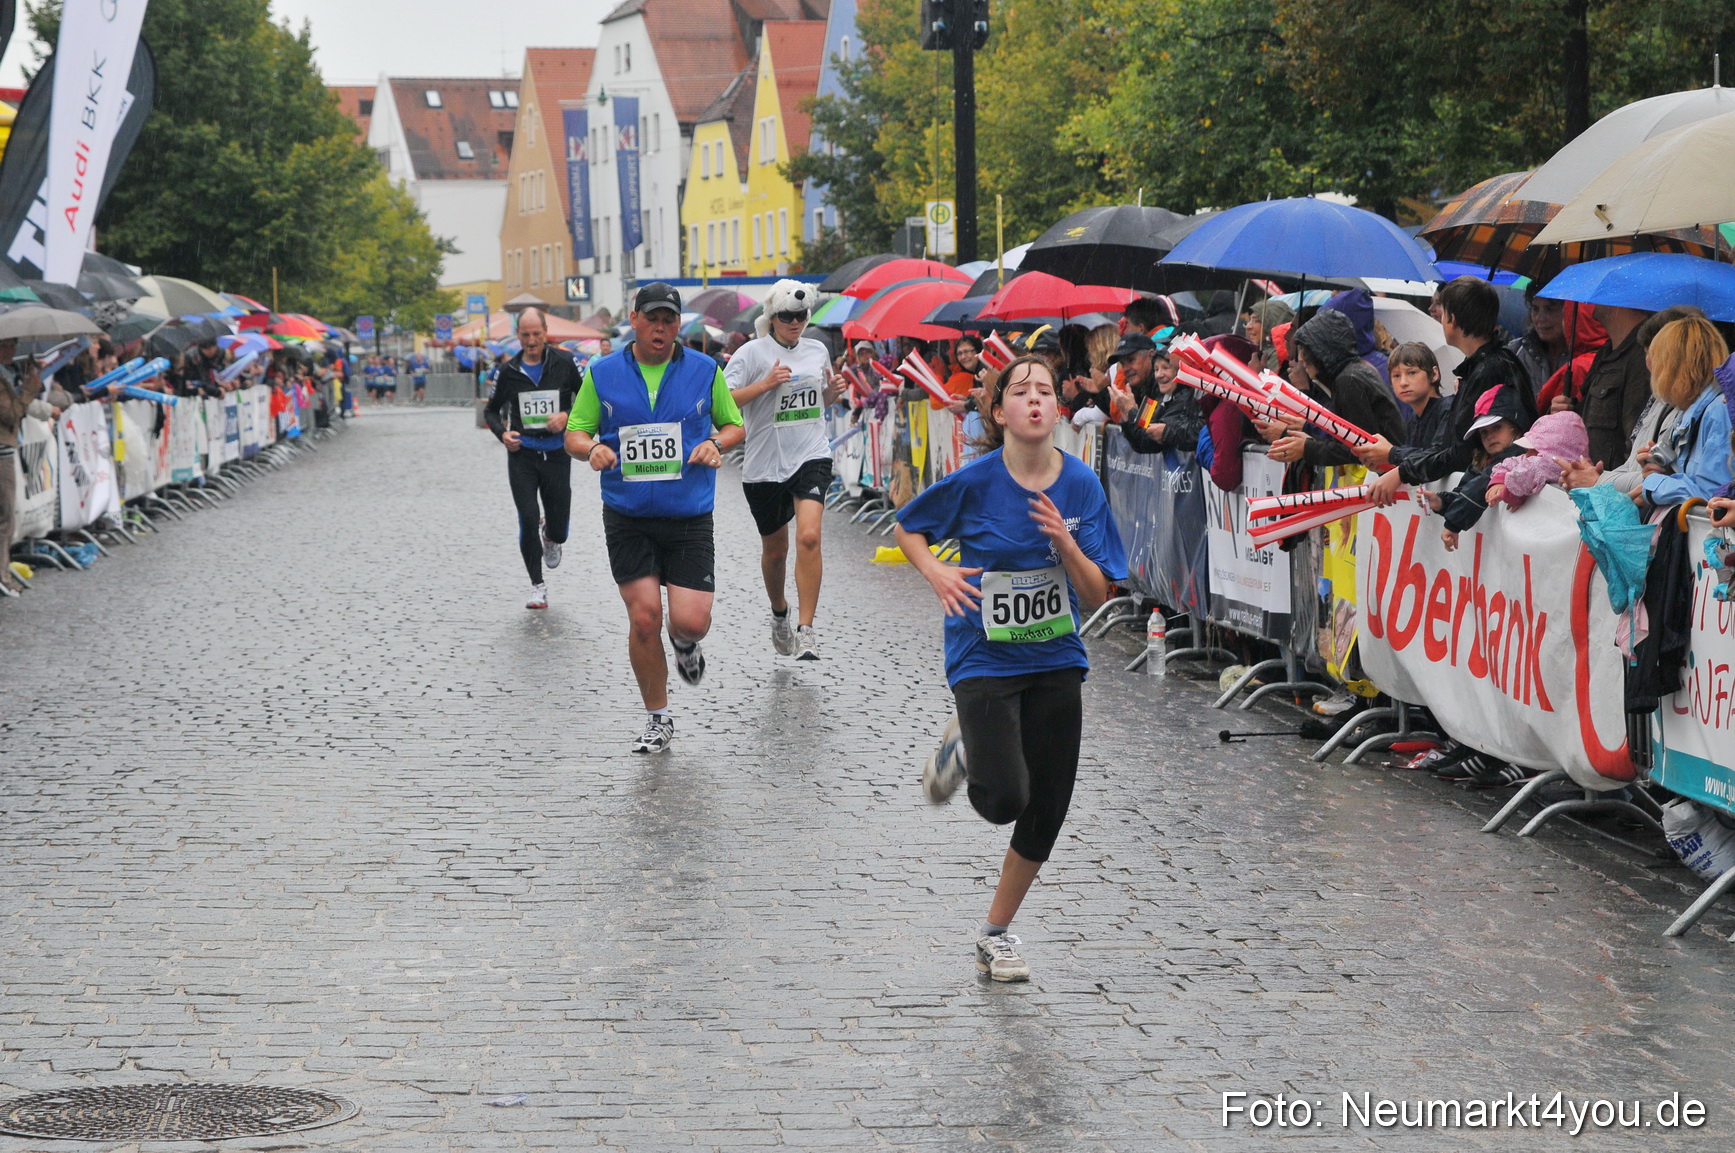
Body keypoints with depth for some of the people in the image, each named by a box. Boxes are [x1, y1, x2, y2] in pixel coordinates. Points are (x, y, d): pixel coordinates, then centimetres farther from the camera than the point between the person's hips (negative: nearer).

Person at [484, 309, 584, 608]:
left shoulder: (564, 362, -4)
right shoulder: (510, 370, 2)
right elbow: (491, 410, 14)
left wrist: (568, 416, -15)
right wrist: (502, 433, -5)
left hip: (556, 453, -1)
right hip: (522, 454, 1)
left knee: (558, 530, 4)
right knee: (528, 522, -8)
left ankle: (550, 539, 43)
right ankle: (537, 586, 8)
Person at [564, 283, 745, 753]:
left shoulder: (705, 371, 4)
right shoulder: (602, 374, 3)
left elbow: (733, 424, 14)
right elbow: (574, 433, 8)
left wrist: (716, 442, -9)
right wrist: (591, 449, -15)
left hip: (689, 517, 0)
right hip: (627, 518, 0)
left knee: (691, 620, -9)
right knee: (644, 618, -6)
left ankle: (685, 644, 31)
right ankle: (658, 719, 13)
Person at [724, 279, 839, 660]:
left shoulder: (818, 351, 9)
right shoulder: (752, 353, -5)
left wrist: (834, 392, 3)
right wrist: (766, 384, -22)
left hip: (811, 457, 1)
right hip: (765, 464, -1)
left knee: (809, 536, -21)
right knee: (774, 549, 13)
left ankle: (805, 630, -19)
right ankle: (779, 612, 42)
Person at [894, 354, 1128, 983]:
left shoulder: (1080, 484, -5)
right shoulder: (974, 481, -12)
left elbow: (1096, 595, -4)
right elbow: (908, 527, 4)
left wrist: (1065, 542, -21)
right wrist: (937, 573, -14)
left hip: (1055, 660, 4)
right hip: (984, 659, -4)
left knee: (1046, 811, 6)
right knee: (1005, 799, -19)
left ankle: (996, 933, 26)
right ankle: (963, 749, 16)